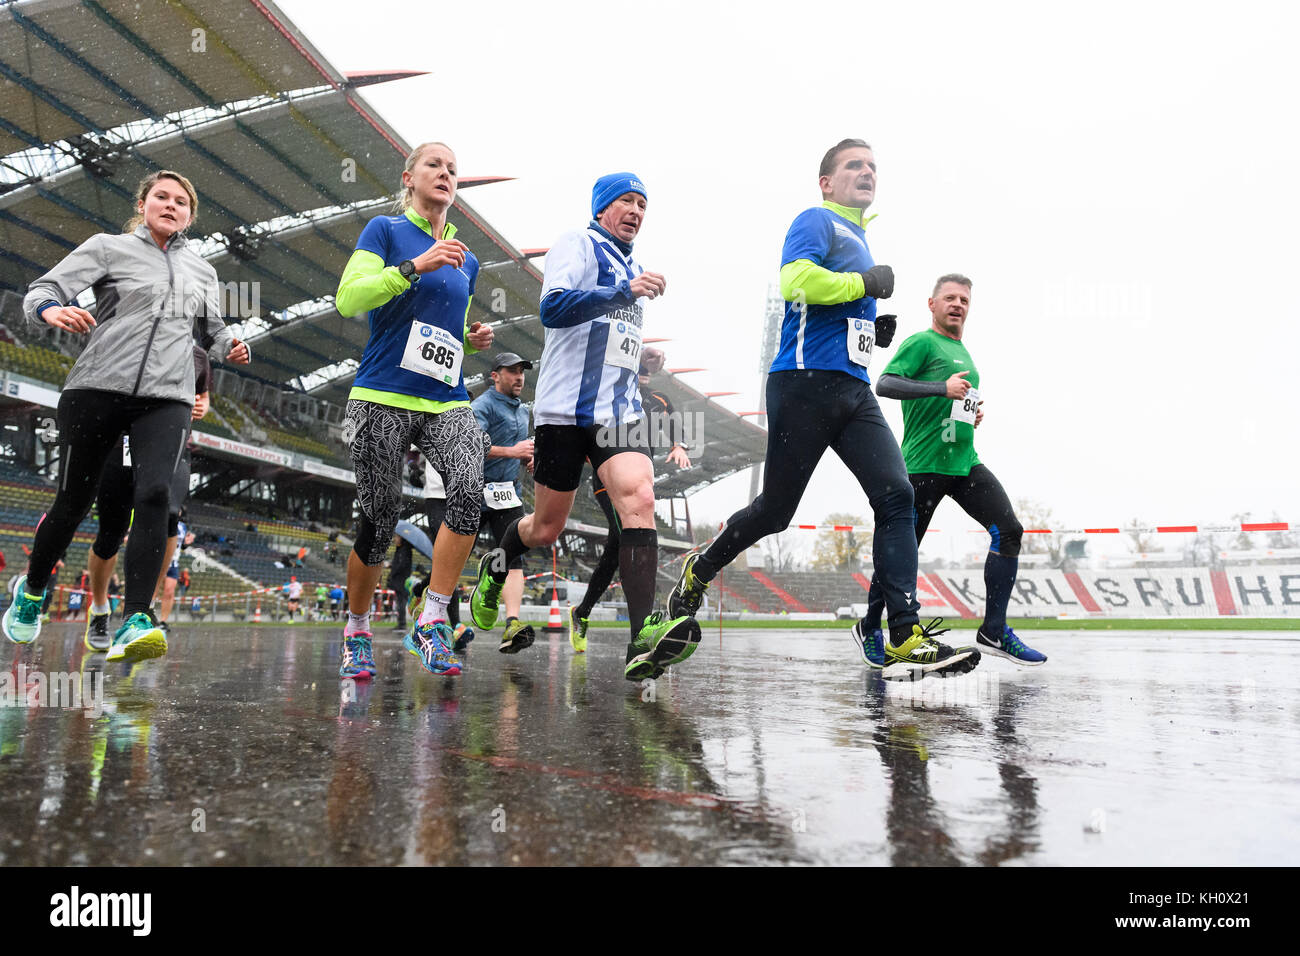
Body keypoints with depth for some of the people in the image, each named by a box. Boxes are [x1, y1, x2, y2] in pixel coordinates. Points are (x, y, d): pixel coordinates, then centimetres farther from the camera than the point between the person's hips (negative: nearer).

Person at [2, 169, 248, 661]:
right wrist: (51, 310, -23)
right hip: (97, 388, -1)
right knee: (74, 500, 6)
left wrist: (229, 346, 7)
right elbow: (41, 289, 1)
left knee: (153, 495, -20)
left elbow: (213, 327, 30)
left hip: (167, 397, 2)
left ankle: (135, 622, -25)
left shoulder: (202, 270, 19)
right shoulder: (109, 247, 8)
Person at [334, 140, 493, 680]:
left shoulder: (466, 261, 20)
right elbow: (347, 300, -9)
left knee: (469, 487, -25)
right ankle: (356, 634, 22)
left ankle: (431, 623, -17)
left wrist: (473, 339, 9)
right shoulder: (385, 230, 5)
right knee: (379, 517, 0)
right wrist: (415, 264, -18)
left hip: (447, 401, 4)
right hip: (384, 398, -4)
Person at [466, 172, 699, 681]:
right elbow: (553, 309, -19)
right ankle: (496, 565, 40)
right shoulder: (577, 244, 0)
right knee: (547, 526, 5)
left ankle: (644, 638, -28)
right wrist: (625, 292, -26)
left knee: (638, 499, -20)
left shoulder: (633, 269, 24)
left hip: (620, 410, 5)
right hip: (566, 407, -5)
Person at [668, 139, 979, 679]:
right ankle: (698, 575, 25)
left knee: (896, 496, -9)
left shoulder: (858, 240, 28)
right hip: (805, 384, -8)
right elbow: (796, 280, -21)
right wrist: (866, 282, -10)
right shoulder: (817, 221, 0)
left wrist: (876, 332, 16)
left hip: (854, 391, 8)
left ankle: (905, 639, -11)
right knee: (775, 512, -1)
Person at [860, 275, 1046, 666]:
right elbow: (884, 384, -16)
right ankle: (869, 629, 18)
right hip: (923, 464, -8)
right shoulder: (922, 342, -2)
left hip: (965, 462, 8)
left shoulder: (964, 353, 24)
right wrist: (943, 388, -23)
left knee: (1009, 531, -5)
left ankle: (993, 631, 4)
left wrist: (975, 413, 13)